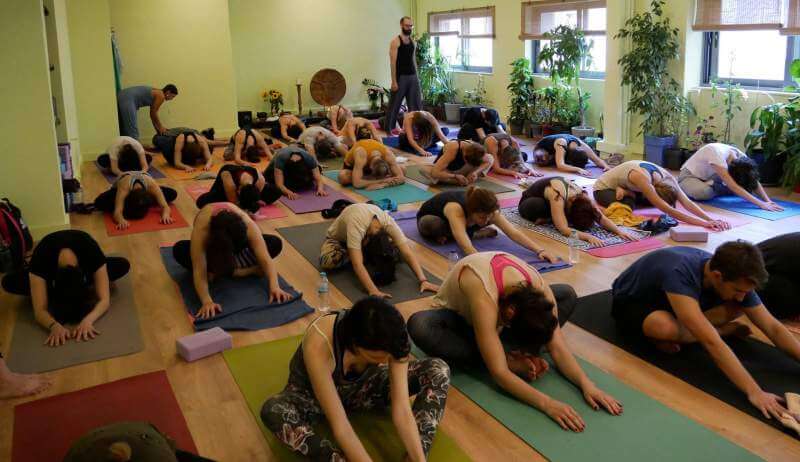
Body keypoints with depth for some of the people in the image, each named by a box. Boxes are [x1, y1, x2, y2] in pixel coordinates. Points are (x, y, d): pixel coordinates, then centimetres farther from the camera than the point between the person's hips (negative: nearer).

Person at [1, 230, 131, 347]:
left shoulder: (91, 252, -42)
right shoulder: (41, 258, -42)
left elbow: (104, 300, -41)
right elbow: (39, 310, -40)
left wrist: (88, 320, -59)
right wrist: (54, 325, -60)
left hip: (84, 266, 0)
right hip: (53, 272, 0)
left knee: (123, 265, -30)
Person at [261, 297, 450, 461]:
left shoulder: (391, 340, -29)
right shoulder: (318, 345, -41)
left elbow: (401, 410, -27)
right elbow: (340, 426, -38)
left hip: (362, 386, 4)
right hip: (312, 394, -3)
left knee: (438, 370, -16)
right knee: (273, 411, -39)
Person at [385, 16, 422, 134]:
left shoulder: (413, 42, 12)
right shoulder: (395, 41, -8)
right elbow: (393, 62, -13)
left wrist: (416, 76, 13)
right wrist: (394, 81, -18)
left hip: (413, 77, 6)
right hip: (401, 77, -6)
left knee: (416, 104, 4)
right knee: (394, 104, 1)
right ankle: (389, 129, 10)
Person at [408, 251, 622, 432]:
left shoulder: (540, 289, -28)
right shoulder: (484, 299, -44)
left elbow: (558, 347, -23)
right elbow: (499, 373, -45)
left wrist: (586, 384, -38)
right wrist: (546, 403, -54)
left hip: (498, 310, 5)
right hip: (459, 316, -4)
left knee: (568, 295, -11)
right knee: (419, 326, -43)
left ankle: (502, 350, -21)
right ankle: (510, 360, -27)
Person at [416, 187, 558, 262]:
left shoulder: (487, 211, -30)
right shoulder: (455, 210, -46)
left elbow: (514, 232, -33)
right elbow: (467, 248, -58)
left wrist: (539, 250, -43)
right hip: (428, 218, -5)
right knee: (434, 225, -41)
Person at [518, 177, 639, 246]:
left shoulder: (583, 197, -25)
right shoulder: (558, 196, -44)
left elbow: (602, 218, -21)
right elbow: (564, 230, -51)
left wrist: (619, 231, -36)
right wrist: (588, 237, -60)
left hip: (547, 201, 7)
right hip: (531, 202, -7)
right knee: (539, 206, -43)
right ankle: (541, 219, -11)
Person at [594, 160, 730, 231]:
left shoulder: (667, 177, -20)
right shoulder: (642, 177, -41)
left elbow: (687, 203, -23)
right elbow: (668, 211, -46)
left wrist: (712, 220, -37)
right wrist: (703, 223, -50)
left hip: (624, 187, 8)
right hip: (604, 188, -8)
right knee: (629, 206, -35)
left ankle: (627, 193, 11)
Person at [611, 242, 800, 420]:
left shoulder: (735, 279, -19)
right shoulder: (679, 275, -41)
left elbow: (773, 328, -12)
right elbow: (711, 342, -46)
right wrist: (754, 392, -49)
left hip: (666, 299, 6)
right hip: (630, 302, -6)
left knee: (738, 308, -14)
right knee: (666, 327, -41)